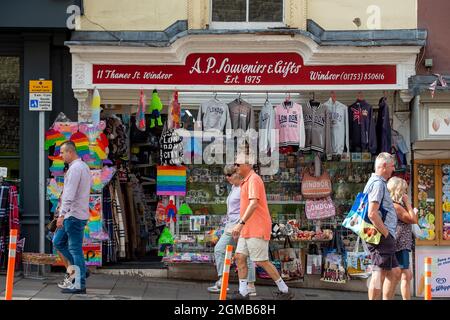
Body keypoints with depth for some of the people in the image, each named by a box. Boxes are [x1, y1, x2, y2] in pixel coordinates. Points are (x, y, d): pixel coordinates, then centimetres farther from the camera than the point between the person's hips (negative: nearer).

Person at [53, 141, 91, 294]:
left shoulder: (75, 168, -15)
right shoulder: (83, 166, 17)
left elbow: (69, 194, -23)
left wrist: (62, 214, -26)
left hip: (74, 216, -10)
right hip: (74, 215, 10)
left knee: (75, 249, -5)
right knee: (58, 242, 17)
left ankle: (79, 284, -1)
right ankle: (80, 269, 19)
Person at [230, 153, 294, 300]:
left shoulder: (253, 179, -14)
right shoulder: (246, 181, 18)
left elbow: (253, 204, -26)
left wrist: (241, 223, -31)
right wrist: (241, 226, 24)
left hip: (257, 229, -10)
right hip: (247, 229, 10)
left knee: (261, 261, -6)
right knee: (240, 257, 5)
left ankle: (285, 290, 5)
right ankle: (243, 292, 7)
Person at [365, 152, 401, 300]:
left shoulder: (374, 182, 20)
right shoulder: (378, 183, -13)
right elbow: (372, 213, -23)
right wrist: (385, 233, -16)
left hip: (384, 237, 11)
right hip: (382, 237, -11)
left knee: (395, 272, 15)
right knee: (379, 274, -8)